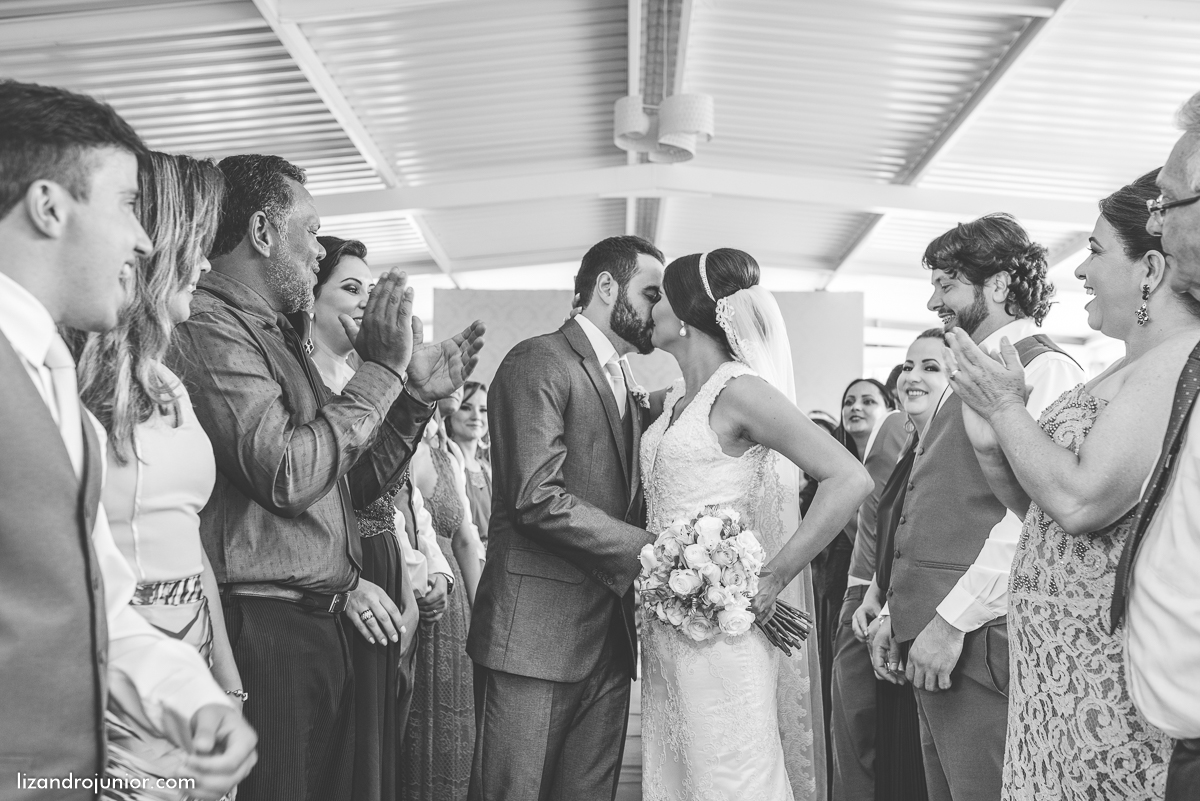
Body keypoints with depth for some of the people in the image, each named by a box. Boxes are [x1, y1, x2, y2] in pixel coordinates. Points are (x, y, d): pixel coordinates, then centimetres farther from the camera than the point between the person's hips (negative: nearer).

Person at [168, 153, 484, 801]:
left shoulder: (277, 335, 18)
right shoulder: (210, 328, -11)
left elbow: (351, 488, 21)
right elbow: (288, 474, -22)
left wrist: (416, 396, 9)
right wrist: (380, 370, -12)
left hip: (322, 629, 9)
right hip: (262, 631, -9)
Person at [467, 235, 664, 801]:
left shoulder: (626, 388, 22)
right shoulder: (539, 362, -6)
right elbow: (539, 500, -17)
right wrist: (649, 549, -17)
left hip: (610, 640, 8)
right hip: (537, 632, -8)